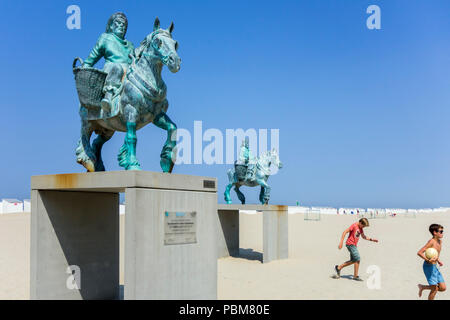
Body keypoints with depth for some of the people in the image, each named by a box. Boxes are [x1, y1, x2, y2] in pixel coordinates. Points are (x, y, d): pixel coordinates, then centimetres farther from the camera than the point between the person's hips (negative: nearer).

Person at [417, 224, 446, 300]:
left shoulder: (440, 241, 9)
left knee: (443, 288, 8)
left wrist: (438, 261, 11)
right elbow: (419, 253, -21)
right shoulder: (431, 241, -17)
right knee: (435, 289, -5)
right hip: (429, 266, -8)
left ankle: (422, 287, 22)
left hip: (434, 267, 8)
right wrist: (428, 260, -29)